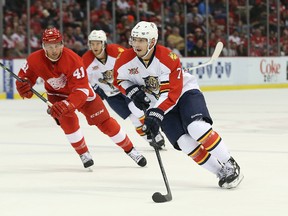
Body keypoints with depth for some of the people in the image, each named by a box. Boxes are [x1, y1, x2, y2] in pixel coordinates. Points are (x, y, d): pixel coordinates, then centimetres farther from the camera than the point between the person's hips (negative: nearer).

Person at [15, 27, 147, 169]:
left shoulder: (73, 59, -35)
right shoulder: (35, 60, -24)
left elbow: (81, 90, -37)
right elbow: (24, 76, -8)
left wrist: (67, 105, -52)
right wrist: (24, 86, -32)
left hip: (81, 90, -2)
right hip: (57, 94, 2)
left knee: (104, 122, -2)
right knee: (68, 120, -24)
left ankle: (130, 150, 13)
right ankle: (84, 154, -3)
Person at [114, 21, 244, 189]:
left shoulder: (168, 58, -26)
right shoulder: (126, 60, -13)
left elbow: (171, 93, -28)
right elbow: (119, 79, 7)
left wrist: (156, 113, -36)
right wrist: (132, 91, -12)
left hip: (184, 92, -4)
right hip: (158, 104, 4)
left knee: (197, 128, -29)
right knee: (184, 143, -15)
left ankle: (230, 166, -16)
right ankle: (221, 173, -5)